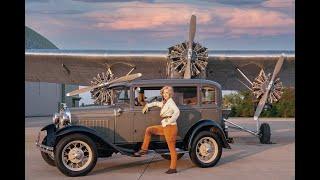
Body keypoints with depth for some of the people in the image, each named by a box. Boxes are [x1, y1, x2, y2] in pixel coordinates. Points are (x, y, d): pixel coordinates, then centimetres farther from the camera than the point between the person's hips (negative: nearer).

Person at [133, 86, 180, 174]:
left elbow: (177, 111, -29)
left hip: (170, 127, -9)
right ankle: (144, 149, 16)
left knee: (172, 148, -4)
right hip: (164, 127, 9)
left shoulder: (170, 102, -11)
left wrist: (169, 122, -25)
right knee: (149, 129, 13)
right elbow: (156, 103, 38)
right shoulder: (164, 103, 15)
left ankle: (173, 168, 3)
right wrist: (147, 105, 26)